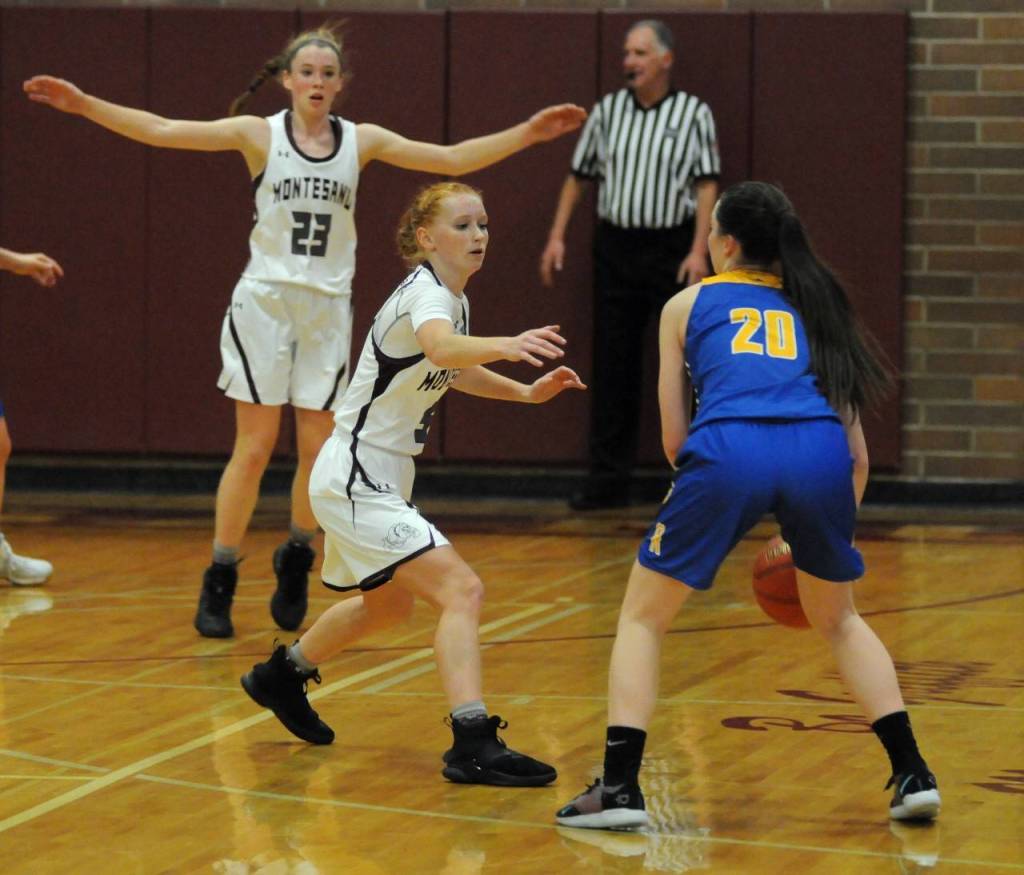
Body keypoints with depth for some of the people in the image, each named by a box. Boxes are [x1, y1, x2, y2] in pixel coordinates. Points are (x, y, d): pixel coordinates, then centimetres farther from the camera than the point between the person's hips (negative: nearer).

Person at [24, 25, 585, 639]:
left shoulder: (362, 141, 5)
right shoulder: (259, 134, -2)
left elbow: (454, 159, 3)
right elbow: (162, 131, -8)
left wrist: (528, 133, -4)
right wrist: (84, 104, -17)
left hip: (327, 310, 2)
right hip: (265, 303, -2)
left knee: (320, 452, 2)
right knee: (255, 447, -5)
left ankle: (296, 556, 27)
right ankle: (220, 583, 5)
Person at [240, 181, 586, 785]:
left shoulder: (455, 299, 7)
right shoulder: (424, 294, -20)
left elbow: (451, 370, 27)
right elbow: (440, 347, -45)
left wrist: (526, 391, 14)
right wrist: (503, 345, -64)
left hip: (379, 480, 10)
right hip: (355, 481, -10)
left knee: (388, 605, 30)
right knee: (462, 590, -22)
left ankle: (281, 676, 49)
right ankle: (473, 744, -29)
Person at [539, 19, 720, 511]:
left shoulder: (693, 113, -2)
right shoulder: (607, 110, 7)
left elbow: (706, 185, -6)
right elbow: (578, 176, 13)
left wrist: (698, 251, -15)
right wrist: (557, 237, 7)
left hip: (672, 248, -3)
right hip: (615, 247, 3)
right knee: (612, 366, 5)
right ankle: (609, 480, 11)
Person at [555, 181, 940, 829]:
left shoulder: (688, 305, 25)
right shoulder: (814, 306, 31)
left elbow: (674, 439, 19)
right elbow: (857, 450, 27)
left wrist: (719, 502, 34)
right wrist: (822, 535, 38)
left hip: (729, 450, -3)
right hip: (820, 455, 3)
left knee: (643, 617, 16)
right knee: (840, 619, 28)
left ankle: (620, 787, 4)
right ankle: (913, 775, 19)